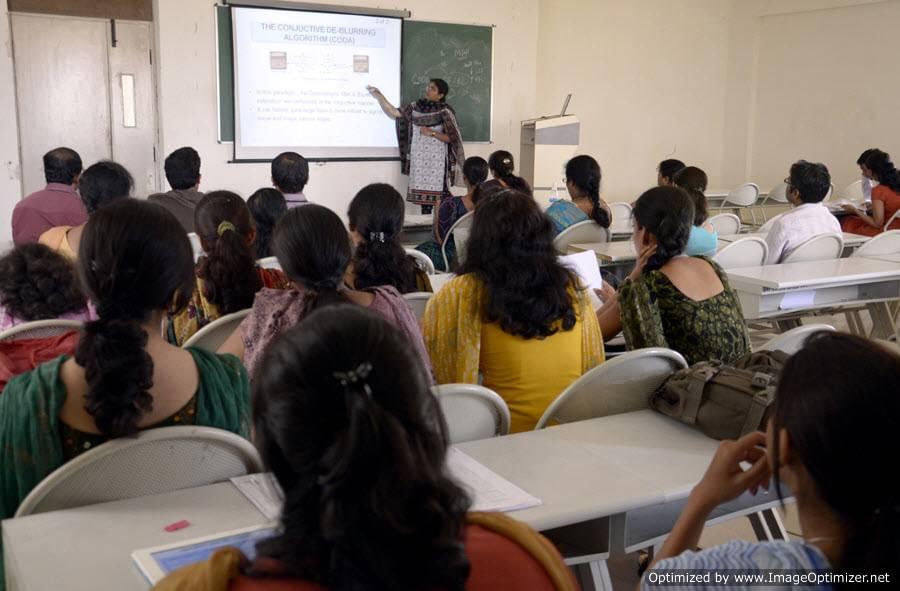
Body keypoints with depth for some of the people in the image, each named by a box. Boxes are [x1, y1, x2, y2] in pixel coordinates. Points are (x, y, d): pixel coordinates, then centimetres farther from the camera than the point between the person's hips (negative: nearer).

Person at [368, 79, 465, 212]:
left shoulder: (445, 111, -7)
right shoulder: (416, 107, 8)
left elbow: (452, 138, -8)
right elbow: (394, 114, 9)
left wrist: (432, 133, -16)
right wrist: (380, 97, 3)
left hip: (437, 161, -5)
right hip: (420, 160, 5)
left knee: (439, 194, -9)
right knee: (423, 192, 8)